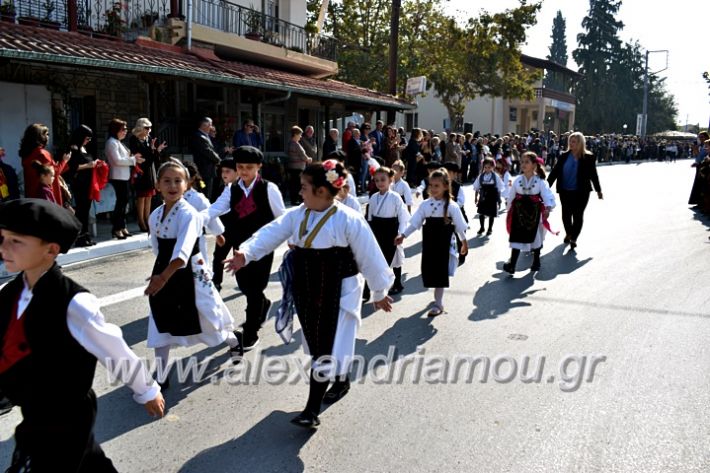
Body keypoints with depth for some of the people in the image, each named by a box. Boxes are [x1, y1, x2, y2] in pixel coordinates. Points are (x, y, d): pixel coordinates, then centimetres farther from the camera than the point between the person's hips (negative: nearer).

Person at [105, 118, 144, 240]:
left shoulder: (118, 142, 19)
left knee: (123, 200, 12)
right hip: (118, 176, -10)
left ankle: (122, 226, 19)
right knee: (121, 200, -7)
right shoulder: (112, 142, -11)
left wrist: (133, 157, 6)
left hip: (124, 176, 10)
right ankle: (116, 228, -1)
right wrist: (133, 159, -15)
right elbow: (117, 160, -19)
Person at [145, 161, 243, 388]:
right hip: (165, 273, 6)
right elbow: (158, 248, 12)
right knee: (161, 326, 8)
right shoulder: (154, 215, 2)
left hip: (190, 275, -6)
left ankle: (234, 340, 43)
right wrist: (160, 274, 1)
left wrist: (163, 277, -42)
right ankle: (161, 377, 21)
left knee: (206, 320, 11)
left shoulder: (189, 214, -21)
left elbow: (182, 252, -33)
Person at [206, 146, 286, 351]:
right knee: (244, 285, 17)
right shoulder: (232, 190, 2)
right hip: (240, 245, 5)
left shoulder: (268, 188, -9)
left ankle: (251, 334, 14)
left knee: (255, 289, 0)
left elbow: (281, 217, -3)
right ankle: (262, 305, 50)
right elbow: (215, 209, -11)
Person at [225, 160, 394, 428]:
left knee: (326, 348, -3)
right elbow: (270, 234, -5)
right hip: (307, 291, 7)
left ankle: (312, 410, 4)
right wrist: (247, 253, -23)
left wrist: (379, 292, -2)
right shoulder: (296, 215, 3)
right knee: (317, 344, 19)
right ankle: (341, 380, 44)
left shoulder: (348, 220, -15)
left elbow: (369, 257, -9)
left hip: (337, 293, -6)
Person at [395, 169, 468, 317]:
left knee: (440, 273, -2)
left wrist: (464, 242, 7)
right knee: (429, 272, 9)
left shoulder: (451, 206, -9)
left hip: (444, 244, -4)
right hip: (429, 243, 4)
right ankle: (438, 297, 32)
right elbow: (415, 223, 1)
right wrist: (403, 235, -8)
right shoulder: (425, 205, 1)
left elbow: (459, 225, -1)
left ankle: (438, 304, 8)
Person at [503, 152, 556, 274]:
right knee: (516, 238, -3)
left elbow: (548, 195, -19)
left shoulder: (540, 181, -9)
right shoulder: (517, 180, -1)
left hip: (534, 213, -1)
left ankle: (536, 261, 33)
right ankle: (512, 264, -5)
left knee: (536, 237, 14)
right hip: (519, 212, 1)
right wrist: (509, 210, 10)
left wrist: (548, 208, -35)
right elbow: (511, 197, 7)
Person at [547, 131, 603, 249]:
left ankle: (573, 238, 9)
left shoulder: (588, 157, -5)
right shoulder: (564, 156, 0)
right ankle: (568, 234, 32)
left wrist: (598, 190, 8)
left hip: (581, 192, -2)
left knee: (578, 215, 2)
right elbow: (555, 171, 0)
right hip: (565, 191, 3)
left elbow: (593, 174, 1)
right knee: (566, 214, 11)